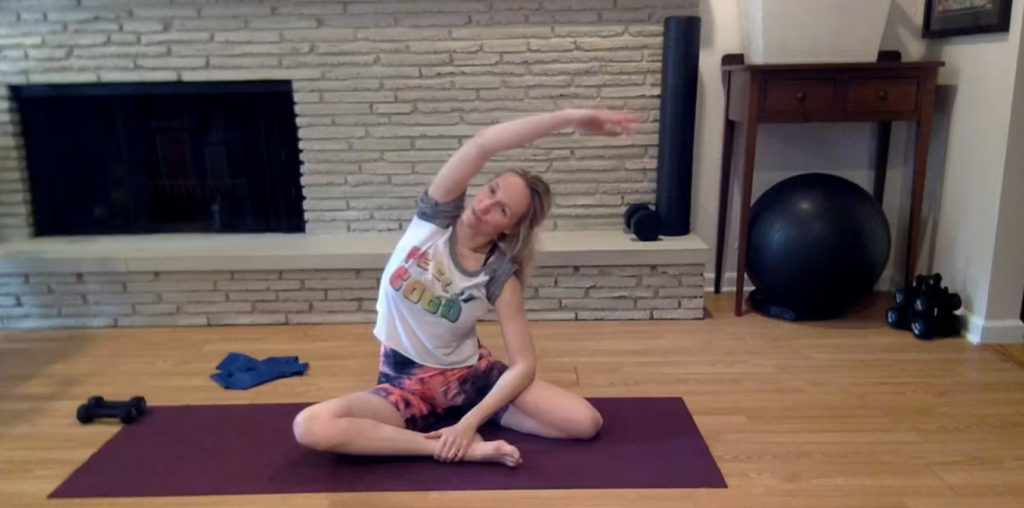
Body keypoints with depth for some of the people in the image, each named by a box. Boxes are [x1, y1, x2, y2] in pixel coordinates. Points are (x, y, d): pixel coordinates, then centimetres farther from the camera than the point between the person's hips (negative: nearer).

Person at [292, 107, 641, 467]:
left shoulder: (500, 275, -12)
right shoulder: (436, 215, -12)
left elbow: (524, 364, -14)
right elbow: (482, 144, -28)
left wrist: (469, 422, -25)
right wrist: (570, 117, -33)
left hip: (469, 374, 0)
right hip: (406, 383, 0)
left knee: (586, 422, -15)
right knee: (310, 427, -28)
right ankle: (466, 449, -23)